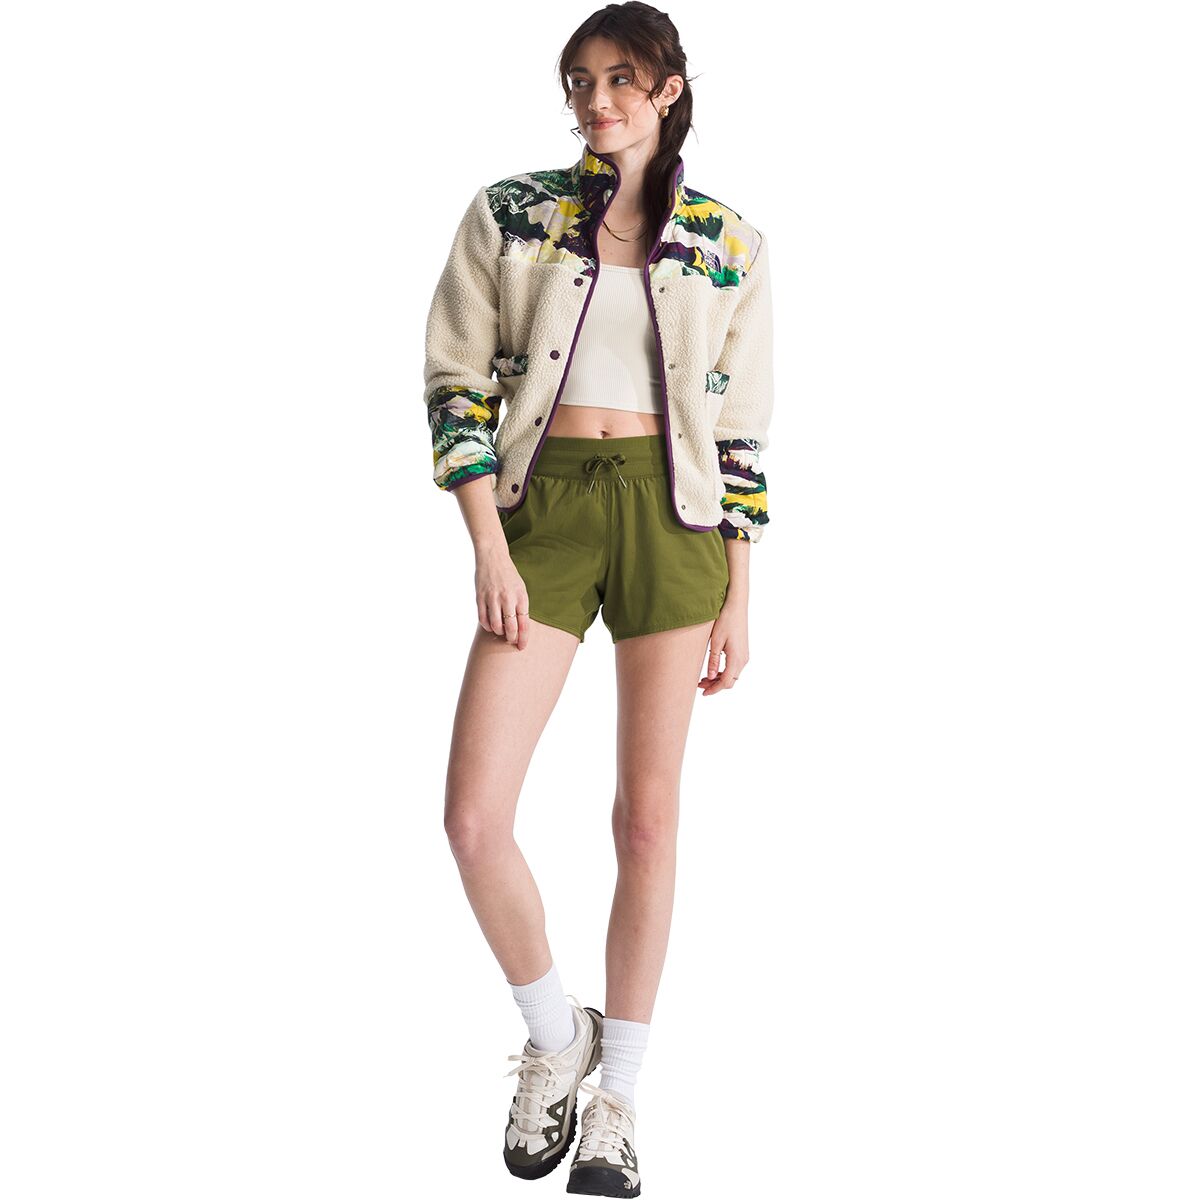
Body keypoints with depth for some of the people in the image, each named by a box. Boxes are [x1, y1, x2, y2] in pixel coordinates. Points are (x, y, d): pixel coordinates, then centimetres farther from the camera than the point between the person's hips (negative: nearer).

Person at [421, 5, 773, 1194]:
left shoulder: (728, 245, 6)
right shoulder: (508, 214, 4)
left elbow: (742, 427, 8)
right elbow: (457, 382, 1)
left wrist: (737, 598, 4)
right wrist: (489, 549, -9)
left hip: (674, 515, 0)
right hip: (544, 509, 0)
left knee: (648, 816, 4)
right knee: (475, 818, -10)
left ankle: (616, 1096, 17)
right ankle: (554, 1034, 17)